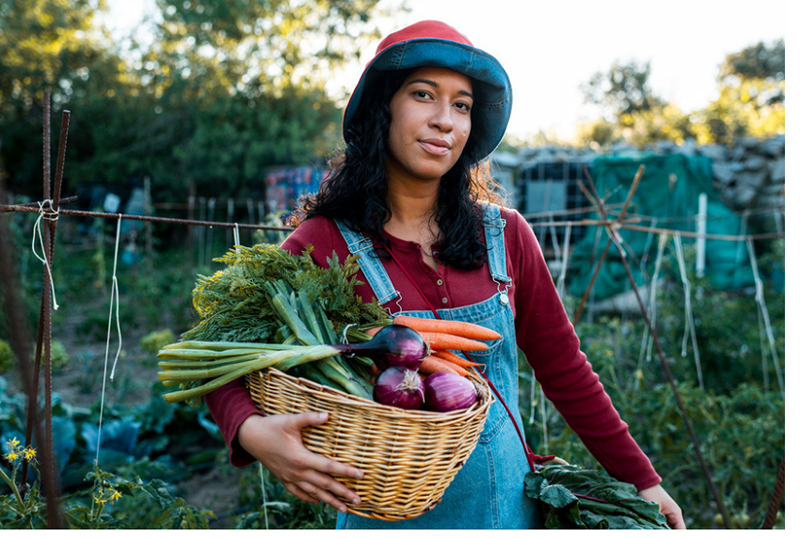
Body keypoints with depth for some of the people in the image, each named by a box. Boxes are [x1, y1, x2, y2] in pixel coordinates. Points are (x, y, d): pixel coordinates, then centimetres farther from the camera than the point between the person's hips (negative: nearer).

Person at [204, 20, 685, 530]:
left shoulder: (504, 235, -4)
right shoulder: (322, 244, -13)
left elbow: (566, 372, 5)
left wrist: (641, 480, 8)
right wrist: (253, 433, -30)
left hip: (509, 507, 3)